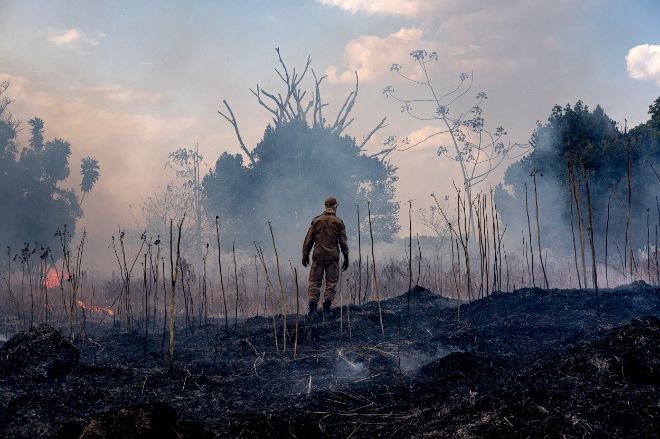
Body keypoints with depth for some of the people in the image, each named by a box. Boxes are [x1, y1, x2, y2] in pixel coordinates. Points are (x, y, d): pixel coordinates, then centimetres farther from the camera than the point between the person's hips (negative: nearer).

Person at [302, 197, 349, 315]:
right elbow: (343, 241, -1)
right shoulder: (338, 222, 1)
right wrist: (346, 257, 4)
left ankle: (313, 305, -9)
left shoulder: (316, 221, 5)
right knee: (331, 283, 4)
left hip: (318, 256, 1)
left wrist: (305, 255, 11)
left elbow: (308, 240, 5)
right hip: (333, 256, -1)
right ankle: (327, 308, 0)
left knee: (315, 281, 4)